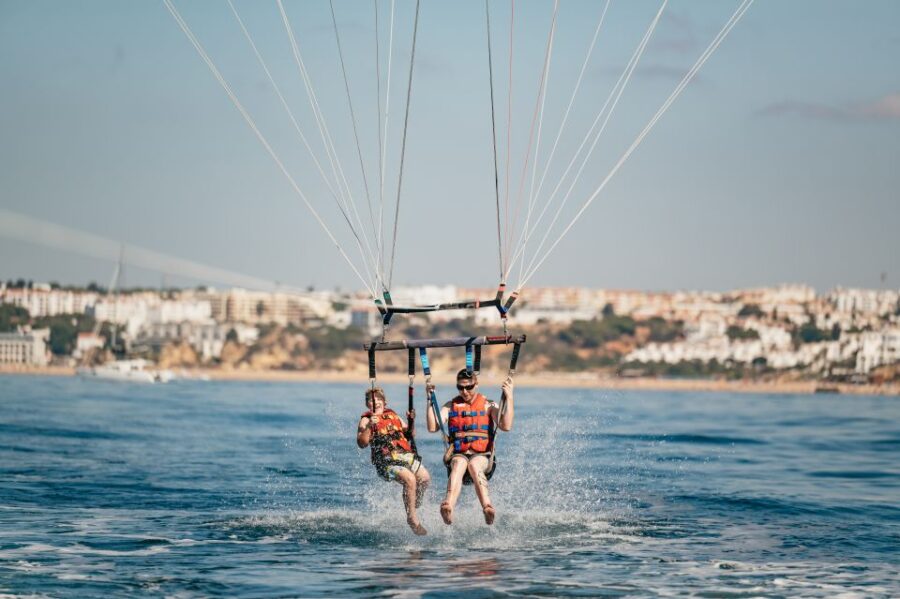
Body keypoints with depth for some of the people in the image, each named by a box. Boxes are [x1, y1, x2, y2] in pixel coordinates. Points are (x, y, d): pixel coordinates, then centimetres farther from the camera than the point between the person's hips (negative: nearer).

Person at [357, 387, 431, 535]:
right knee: (410, 479, -27)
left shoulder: (393, 416, 20)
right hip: (387, 461, -6)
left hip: (406, 455, 6)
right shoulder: (366, 420, 5)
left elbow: (409, 436, 24)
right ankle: (412, 519, -17)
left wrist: (411, 422, 7)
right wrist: (369, 426, -23)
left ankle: (415, 504, 26)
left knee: (425, 478, -6)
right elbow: (361, 443, -11)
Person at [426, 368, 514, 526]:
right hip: (458, 455, 1)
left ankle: (487, 508, -61)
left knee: (474, 465, -36)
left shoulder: (489, 405, 9)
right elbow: (432, 428, 3)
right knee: (459, 464, -35)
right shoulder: (451, 406, 15)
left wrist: (509, 397, -11)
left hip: (482, 456, -1)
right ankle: (448, 507, -63)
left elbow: (506, 426, -7)